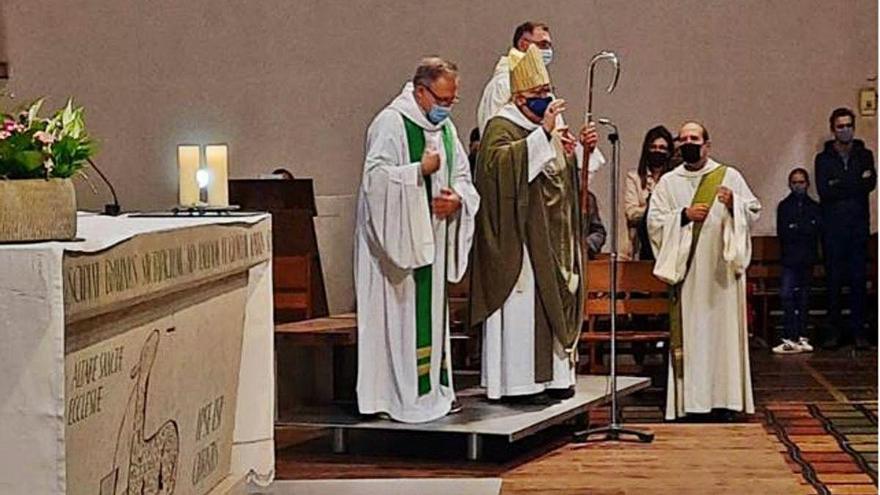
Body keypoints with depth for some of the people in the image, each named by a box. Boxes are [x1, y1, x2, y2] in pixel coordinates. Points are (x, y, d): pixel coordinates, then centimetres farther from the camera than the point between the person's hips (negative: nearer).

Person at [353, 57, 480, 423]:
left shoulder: (444, 127, 14)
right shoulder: (391, 123, -11)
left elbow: (462, 176, 19)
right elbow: (375, 177, -19)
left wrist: (458, 198, -2)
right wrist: (420, 169, -21)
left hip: (432, 238, 8)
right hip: (397, 237, -8)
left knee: (432, 310, 11)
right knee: (400, 314, -7)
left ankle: (431, 389, 17)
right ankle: (400, 396, -3)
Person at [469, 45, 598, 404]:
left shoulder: (544, 126, 17)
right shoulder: (501, 127, -8)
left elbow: (568, 176, 21)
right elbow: (498, 160, -30)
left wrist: (584, 150, 1)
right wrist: (543, 133, -32)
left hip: (550, 237, 8)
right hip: (521, 236, -8)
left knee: (552, 301, 9)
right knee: (523, 304, -8)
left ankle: (552, 374, 14)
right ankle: (520, 382, -5)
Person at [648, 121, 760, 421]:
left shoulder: (729, 176, 10)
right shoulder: (668, 182, 11)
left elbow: (754, 211, 7)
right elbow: (654, 222, 3)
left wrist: (733, 204, -12)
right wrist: (685, 215, -10)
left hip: (722, 269, 0)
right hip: (686, 269, 0)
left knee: (723, 327, -2)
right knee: (689, 331, -4)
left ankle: (725, 398, 1)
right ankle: (690, 400, -3)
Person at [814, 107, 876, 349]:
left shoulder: (864, 155, 11)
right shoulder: (824, 159, 8)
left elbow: (870, 184, -5)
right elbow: (823, 191, -7)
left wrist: (838, 185, -10)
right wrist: (855, 184, -7)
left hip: (858, 226, 1)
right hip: (833, 227, -1)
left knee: (858, 279, 0)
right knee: (834, 279, 0)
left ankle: (858, 330, 4)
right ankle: (834, 330, 5)